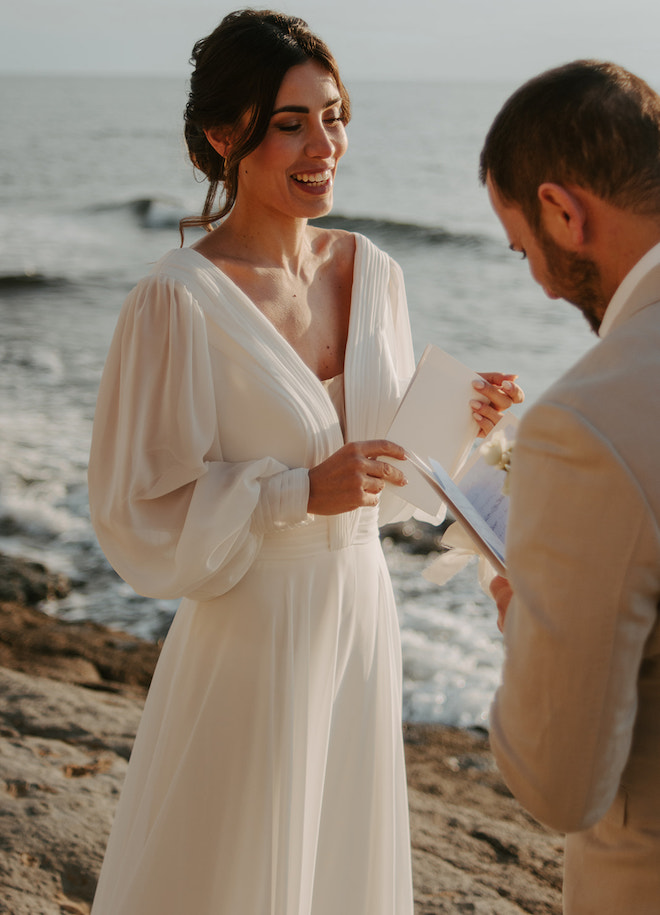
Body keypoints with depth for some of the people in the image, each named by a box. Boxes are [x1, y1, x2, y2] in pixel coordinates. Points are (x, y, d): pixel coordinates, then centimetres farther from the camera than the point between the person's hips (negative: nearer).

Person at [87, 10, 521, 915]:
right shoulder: (181, 298, -18)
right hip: (253, 634, -6)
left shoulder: (370, 271, 1)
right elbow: (138, 514, -15)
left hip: (362, 613, 6)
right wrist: (302, 494, -24)